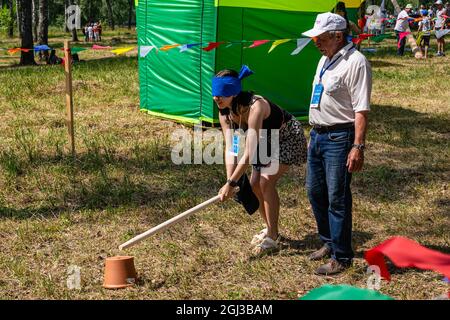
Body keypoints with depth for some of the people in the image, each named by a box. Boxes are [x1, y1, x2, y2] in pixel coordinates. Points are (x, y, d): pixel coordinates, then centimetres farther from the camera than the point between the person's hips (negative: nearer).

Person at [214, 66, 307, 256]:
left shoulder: (255, 107, -39)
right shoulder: (224, 113, -15)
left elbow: (249, 153, -41)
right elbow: (230, 149, -17)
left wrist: (231, 183, -40)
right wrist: (229, 180, -28)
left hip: (288, 138, -8)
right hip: (267, 141, 8)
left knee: (266, 181, -19)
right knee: (255, 184, 3)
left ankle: (272, 238, -8)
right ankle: (270, 229, 24)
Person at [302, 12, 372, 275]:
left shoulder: (355, 63, -16)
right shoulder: (325, 59, 13)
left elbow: (361, 110, -21)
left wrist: (358, 147, -25)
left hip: (339, 139, -9)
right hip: (318, 135, 9)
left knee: (337, 199, -4)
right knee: (315, 192, 17)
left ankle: (341, 258, 7)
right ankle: (329, 243, 34)